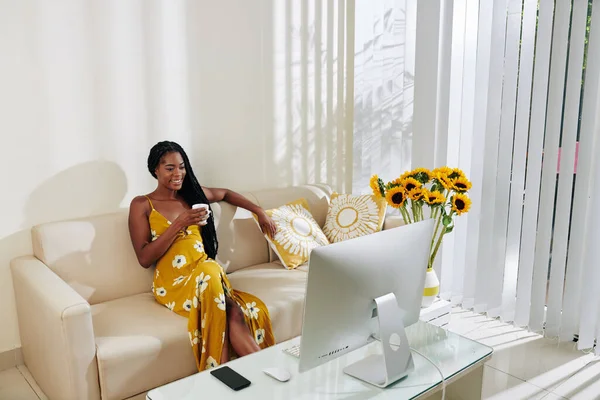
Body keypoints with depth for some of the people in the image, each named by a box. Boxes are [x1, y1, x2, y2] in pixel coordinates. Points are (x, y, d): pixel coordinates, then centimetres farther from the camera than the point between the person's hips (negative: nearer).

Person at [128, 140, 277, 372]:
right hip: (173, 283, -4)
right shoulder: (142, 205, 3)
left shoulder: (193, 194, 15)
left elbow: (226, 194, 35)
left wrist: (259, 212, 25)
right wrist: (179, 224, -13)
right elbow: (144, 258, -5)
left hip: (208, 273, 4)